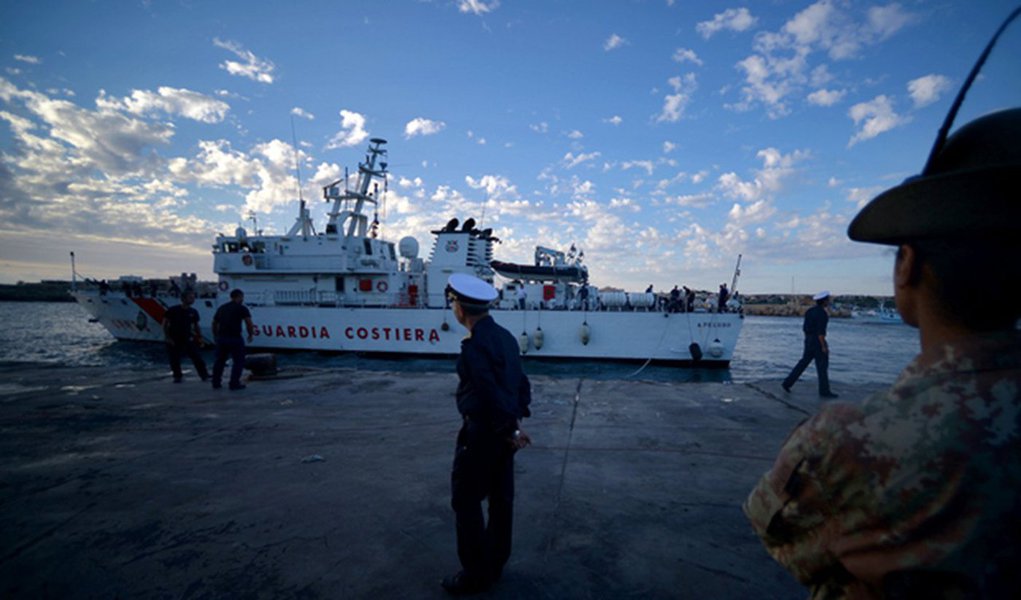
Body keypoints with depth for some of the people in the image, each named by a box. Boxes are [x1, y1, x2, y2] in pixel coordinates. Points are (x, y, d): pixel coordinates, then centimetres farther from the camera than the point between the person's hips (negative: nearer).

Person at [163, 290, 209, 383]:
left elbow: (196, 325, 13)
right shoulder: (173, 310, -7)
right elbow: (165, 324, -3)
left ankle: (205, 376, -3)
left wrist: (199, 337, 4)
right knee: (174, 360, 4)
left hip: (187, 339, 2)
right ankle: (177, 377, 22)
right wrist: (167, 338, -8)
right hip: (174, 340, -2)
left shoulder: (193, 312, 3)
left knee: (197, 358, -6)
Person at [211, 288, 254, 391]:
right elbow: (249, 323, -11)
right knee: (238, 361, 4)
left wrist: (216, 336, 32)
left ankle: (216, 383, 23)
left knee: (220, 360, 18)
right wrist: (250, 335, 2)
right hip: (235, 338, -6)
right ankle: (234, 383, 1)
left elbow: (214, 323, 23)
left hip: (221, 338, 6)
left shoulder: (221, 308, 17)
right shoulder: (242, 308, -3)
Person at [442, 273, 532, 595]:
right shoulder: (505, 336, 5)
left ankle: (476, 574, 19)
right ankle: (495, 565, 34)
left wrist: (510, 429, -13)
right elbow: (521, 382, 8)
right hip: (503, 431, 9)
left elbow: (490, 393, -24)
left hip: (482, 432, -9)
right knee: (501, 498, 18)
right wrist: (517, 419, 6)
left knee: (466, 501, 7)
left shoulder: (474, 345, -22)